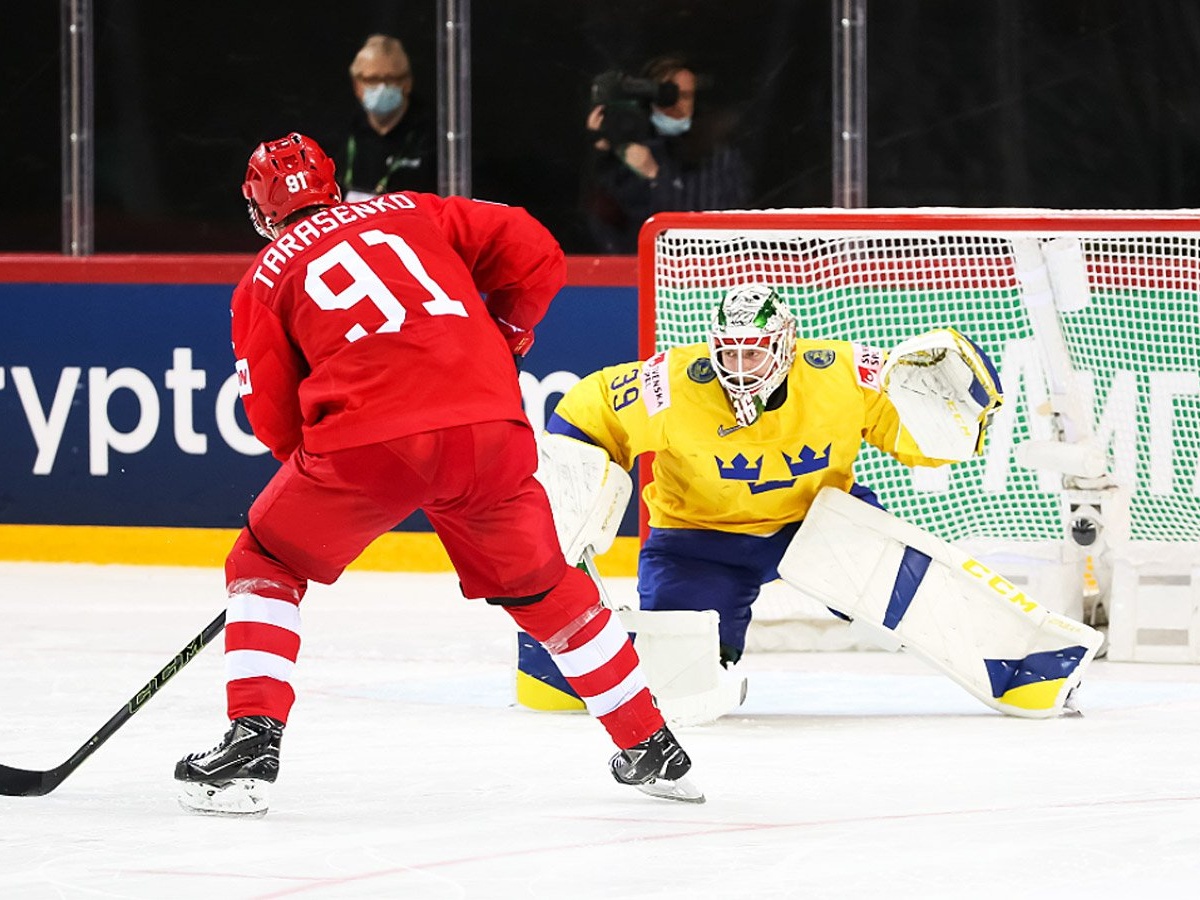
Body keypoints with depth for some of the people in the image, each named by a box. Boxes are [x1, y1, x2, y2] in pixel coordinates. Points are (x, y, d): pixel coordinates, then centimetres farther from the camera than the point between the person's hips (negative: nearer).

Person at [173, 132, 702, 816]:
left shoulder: (265, 278, 17)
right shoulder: (413, 214, 23)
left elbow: (276, 419, 14)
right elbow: (535, 254, 16)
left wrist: (321, 469, 32)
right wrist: (504, 339, 31)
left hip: (367, 439, -3)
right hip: (490, 430, 3)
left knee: (265, 567, 18)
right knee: (538, 584, 24)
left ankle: (253, 746, 3)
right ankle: (653, 751, 30)